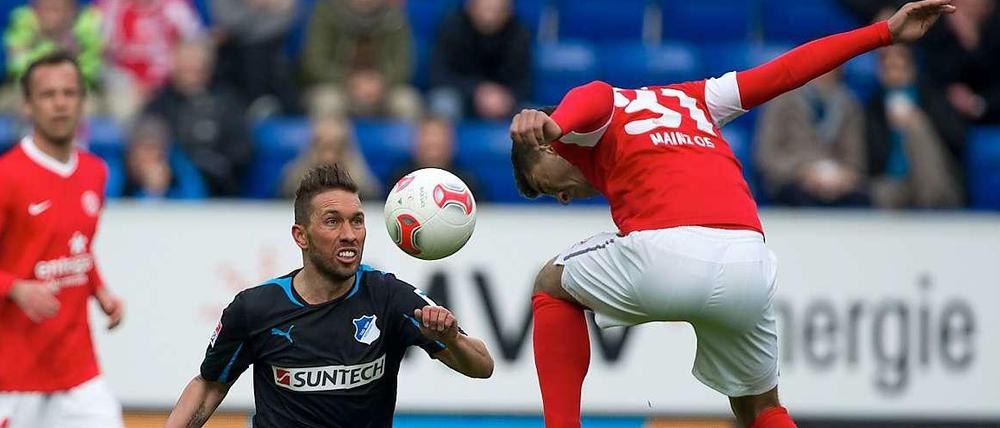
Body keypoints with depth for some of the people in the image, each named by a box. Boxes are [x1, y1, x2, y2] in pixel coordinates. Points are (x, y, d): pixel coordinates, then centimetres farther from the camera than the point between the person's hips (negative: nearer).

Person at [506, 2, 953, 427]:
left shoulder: (597, 111, 16)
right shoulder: (692, 99, 33)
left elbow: (593, 99, -11)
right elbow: (788, 70, 33)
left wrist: (551, 124, -34)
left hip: (661, 254, -5)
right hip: (748, 266, 5)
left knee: (552, 287, 27)